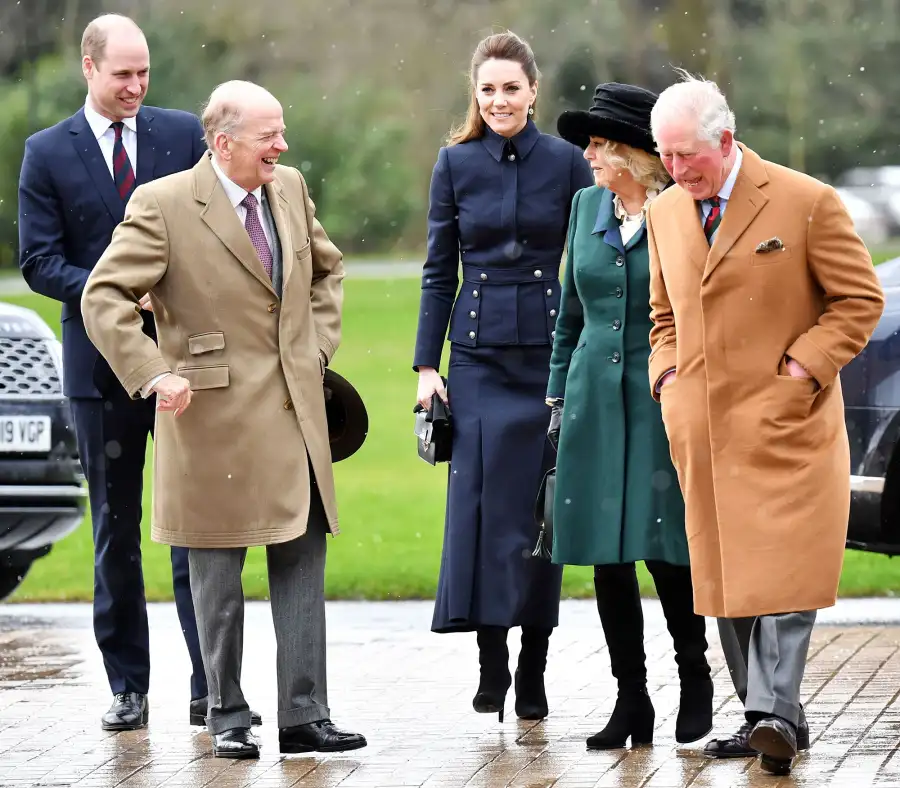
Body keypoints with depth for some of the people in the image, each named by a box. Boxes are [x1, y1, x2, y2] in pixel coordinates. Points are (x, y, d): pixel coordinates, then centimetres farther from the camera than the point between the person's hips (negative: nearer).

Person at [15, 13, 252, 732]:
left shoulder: (183, 133, 5)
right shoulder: (48, 153, 3)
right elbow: (39, 261, -2)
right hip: (102, 364, 0)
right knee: (115, 529, 7)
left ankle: (212, 687, -1)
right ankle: (127, 687, 14)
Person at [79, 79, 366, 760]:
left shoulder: (290, 188, 8)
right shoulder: (162, 206, -11)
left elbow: (328, 270, 24)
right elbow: (104, 298, -13)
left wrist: (317, 348, 12)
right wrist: (154, 373, -20)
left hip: (296, 411, 5)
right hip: (216, 417, -5)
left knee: (303, 565, 5)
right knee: (218, 577, 4)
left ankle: (305, 716, 9)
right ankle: (228, 719, 15)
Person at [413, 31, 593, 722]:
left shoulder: (566, 162, 1)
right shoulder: (456, 163, 4)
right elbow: (439, 271, 7)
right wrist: (426, 365, 1)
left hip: (550, 351, -1)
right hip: (477, 354, 1)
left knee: (543, 508, 0)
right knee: (481, 503, -7)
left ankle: (533, 672, 7)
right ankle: (491, 663, 0)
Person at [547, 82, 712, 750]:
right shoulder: (588, 206, 10)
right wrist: (559, 395, 17)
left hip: (662, 401, -5)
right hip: (597, 401, 5)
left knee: (664, 547, -6)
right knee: (607, 557, 3)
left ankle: (696, 679, 16)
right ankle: (632, 703, 10)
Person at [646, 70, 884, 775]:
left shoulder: (807, 203, -6)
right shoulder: (664, 214, 12)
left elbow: (860, 299, -2)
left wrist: (802, 368, -11)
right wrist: (667, 373, 9)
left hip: (785, 419, -5)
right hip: (701, 425, 5)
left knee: (784, 566, -13)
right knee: (728, 572, 4)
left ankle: (773, 711, -16)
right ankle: (772, 709, 10)